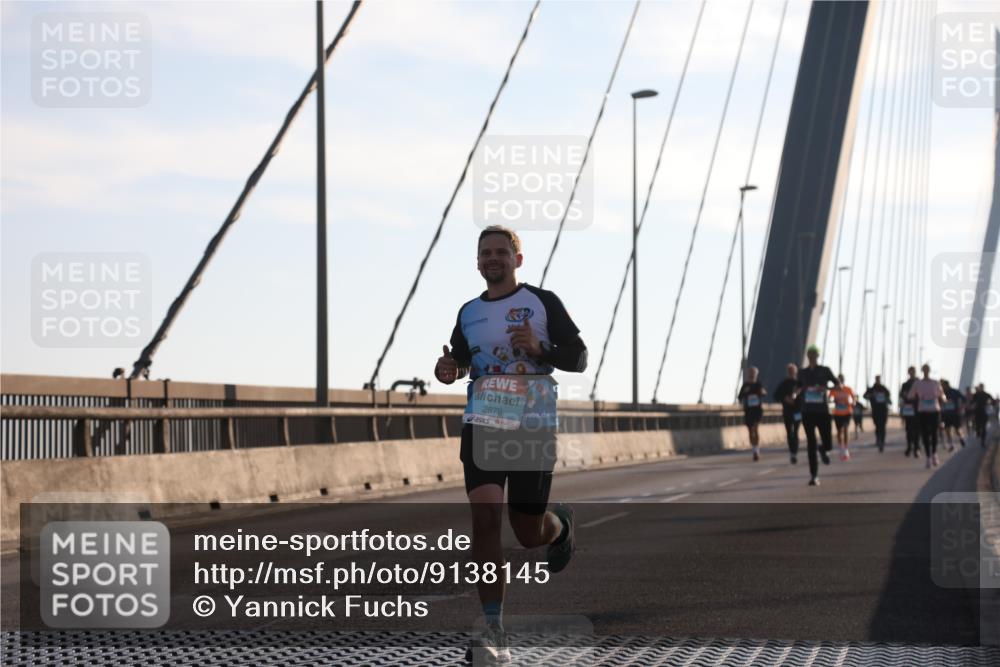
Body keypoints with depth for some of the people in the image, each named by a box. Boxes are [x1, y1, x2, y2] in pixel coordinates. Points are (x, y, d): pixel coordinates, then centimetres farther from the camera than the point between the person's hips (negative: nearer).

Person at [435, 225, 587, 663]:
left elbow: (579, 357, 0)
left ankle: (561, 526, 44)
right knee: (485, 520, -14)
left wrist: (540, 349, -18)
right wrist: (449, 370, 2)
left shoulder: (542, 302, 0)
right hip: (483, 426, 3)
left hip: (534, 428, -2)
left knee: (528, 533, 3)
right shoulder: (468, 313, 12)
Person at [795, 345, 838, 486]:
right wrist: (796, 393, -5)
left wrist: (825, 387, -17)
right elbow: (798, 389, 19)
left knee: (828, 444, -4)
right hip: (808, 412, 1)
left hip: (822, 411, -1)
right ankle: (814, 476, 0)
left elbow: (837, 385, 2)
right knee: (811, 444, -4)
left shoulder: (825, 371, 2)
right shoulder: (802, 373, 8)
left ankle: (822, 450, 35)